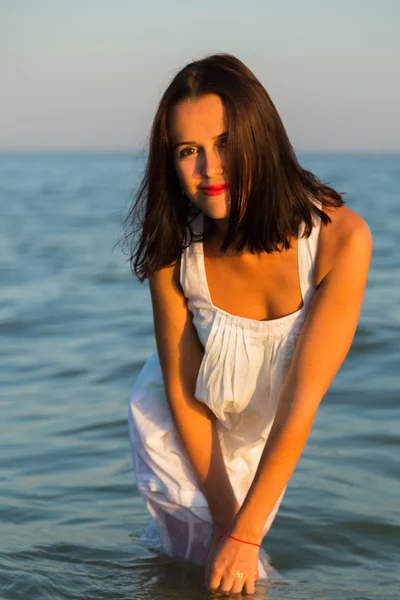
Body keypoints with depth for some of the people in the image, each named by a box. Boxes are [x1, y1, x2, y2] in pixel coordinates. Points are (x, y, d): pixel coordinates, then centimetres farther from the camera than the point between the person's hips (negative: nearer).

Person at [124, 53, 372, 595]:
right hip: (180, 427, -1)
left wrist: (245, 534, -24)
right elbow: (183, 393, -16)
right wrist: (225, 521, -14)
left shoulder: (341, 238, -31)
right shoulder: (173, 251, -27)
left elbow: (303, 398, -28)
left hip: (275, 435, 1)